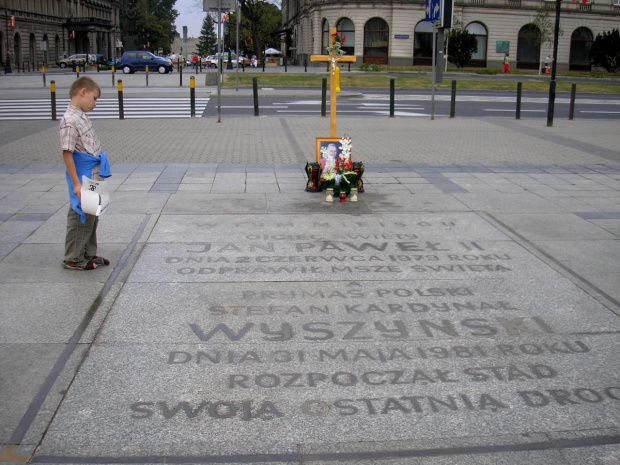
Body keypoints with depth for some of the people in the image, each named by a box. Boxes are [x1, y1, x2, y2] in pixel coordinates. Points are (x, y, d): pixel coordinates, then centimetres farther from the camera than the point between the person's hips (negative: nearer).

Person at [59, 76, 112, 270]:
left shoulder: (83, 117, 8)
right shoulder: (70, 121, -20)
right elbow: (67, 153, -21)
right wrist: (76, 184, -22)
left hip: (93, 175, 9)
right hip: (83, 177, -9)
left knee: (91, 216, 18)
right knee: (81, 217, 1)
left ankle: (89, 254, 30)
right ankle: (73, 259, 13)